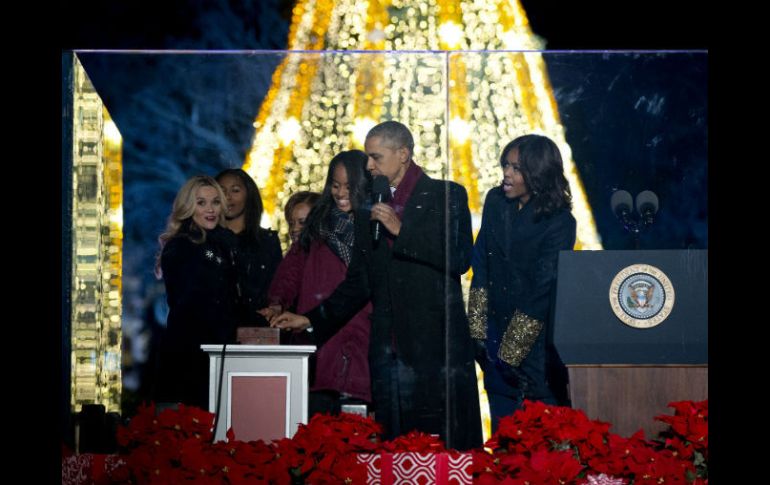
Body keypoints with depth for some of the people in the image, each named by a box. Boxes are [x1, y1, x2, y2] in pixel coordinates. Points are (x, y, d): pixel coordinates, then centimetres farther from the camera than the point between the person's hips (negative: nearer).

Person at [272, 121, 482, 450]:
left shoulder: (447, 196, 4)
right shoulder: (369, 211, 19)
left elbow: (460, 258, -9)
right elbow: (359, 284, 23)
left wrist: (402, 230, -10)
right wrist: (311, 320, 15)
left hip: (437, 345, -4)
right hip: (390, 350, 4)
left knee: (448, 447, -7)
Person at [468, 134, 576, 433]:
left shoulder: (559, 223, -13)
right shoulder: (496, 202, 2)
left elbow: (543, 289, -14)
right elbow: (481, 267, 3)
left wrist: (511, 351, -14)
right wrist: (478, 329, -3)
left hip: (536, 338, -4)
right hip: (497, 327, 4)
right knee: (502, 426, 8)